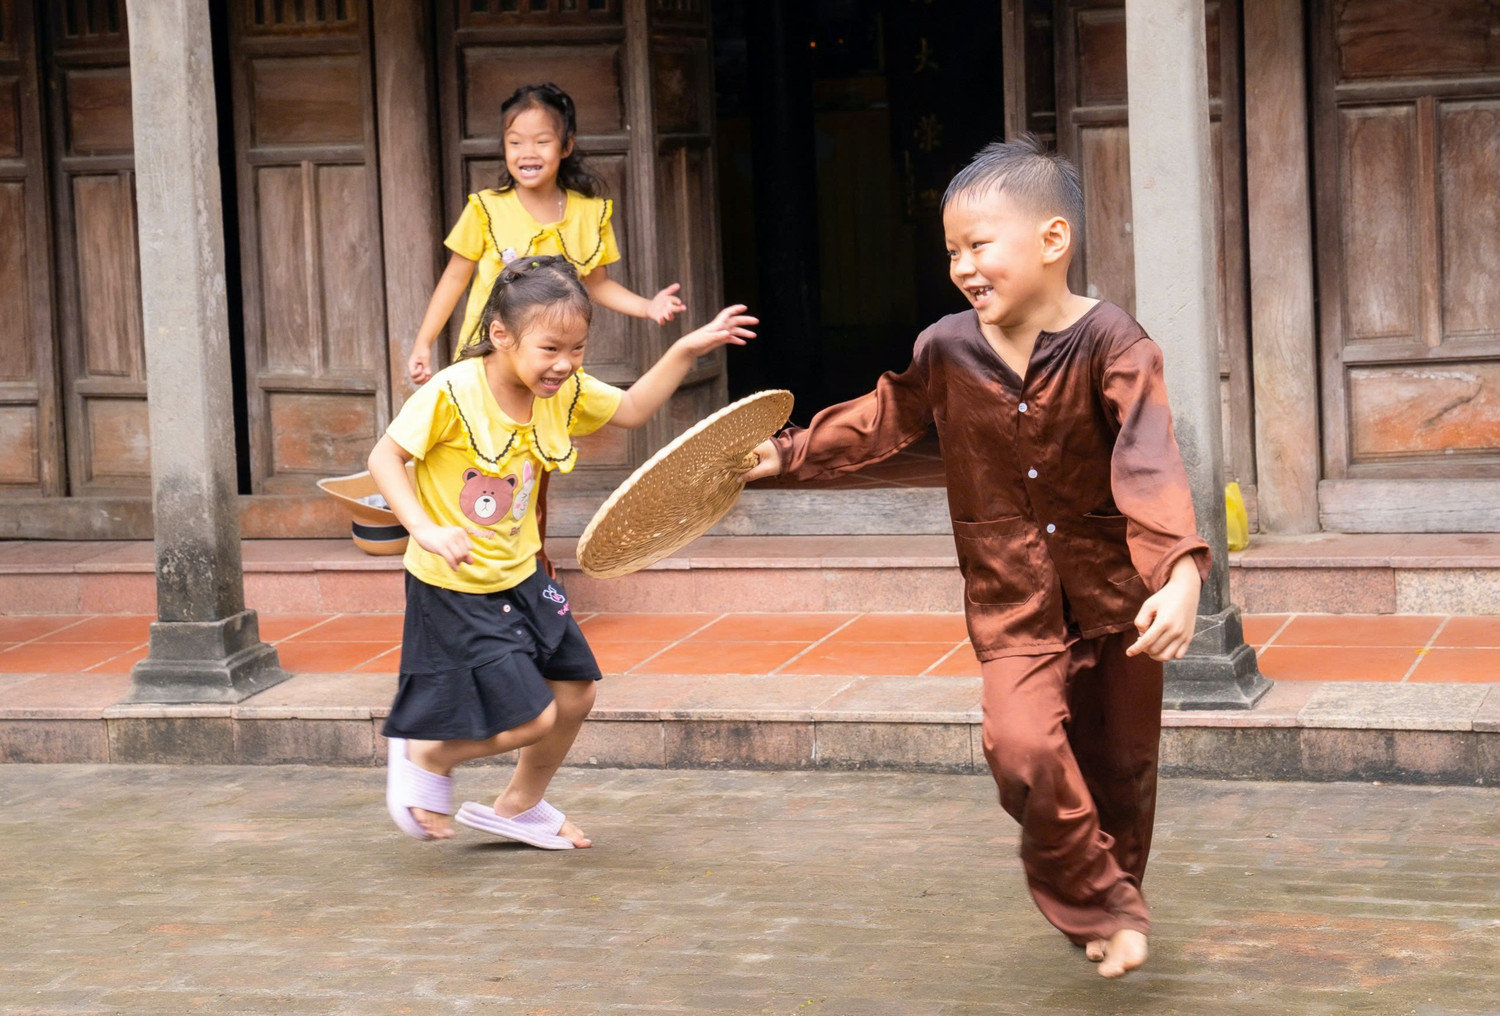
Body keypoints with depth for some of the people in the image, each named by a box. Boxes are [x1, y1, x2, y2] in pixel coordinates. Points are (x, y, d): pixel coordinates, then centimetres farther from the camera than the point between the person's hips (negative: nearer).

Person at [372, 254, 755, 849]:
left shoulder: (565, 392, -3)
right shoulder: (452, 394, -24)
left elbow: (631, 410, 13)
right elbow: (384, 457, -18)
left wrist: (686, 351, 2)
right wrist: (427, 530, -31)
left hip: (520, 575, 8)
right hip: (454, 587, -8)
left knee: (575, 695, 13)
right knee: (533, 718, -9)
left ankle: (519, 807, 36)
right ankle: (425, 758, 16)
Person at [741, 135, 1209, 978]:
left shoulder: (1112, 345, -17)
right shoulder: (947, 350, -4)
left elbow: (1151, 462, -30)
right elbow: (879, 422, 15)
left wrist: (1180, 571, -42)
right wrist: (785, 455, 11)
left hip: (1115, 592, -2)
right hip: (1012, 600, 2)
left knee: (1119, 768, 11)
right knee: (1025, 750, -21)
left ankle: (1110, 900, 37)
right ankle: (1105, 907, -3)